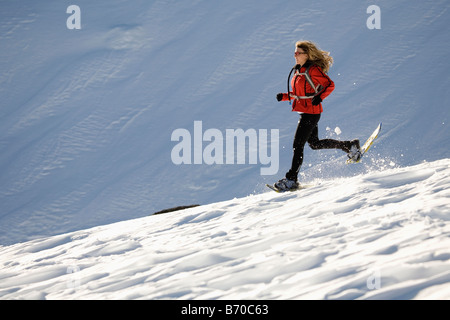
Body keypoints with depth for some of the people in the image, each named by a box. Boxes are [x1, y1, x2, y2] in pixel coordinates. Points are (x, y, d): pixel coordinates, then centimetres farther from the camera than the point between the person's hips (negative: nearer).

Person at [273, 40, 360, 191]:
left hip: (311, 112, -10)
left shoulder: (313, 70, -15)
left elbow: (330, 85, -15)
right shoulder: (298, 70, 12)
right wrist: (284, 97, 6)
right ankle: (349, 146, 28)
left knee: (298, 145, -8)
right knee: (314, 143, 18)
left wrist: (319, 97, -28)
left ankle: (292, 179, -3)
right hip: (304, 111, 10)